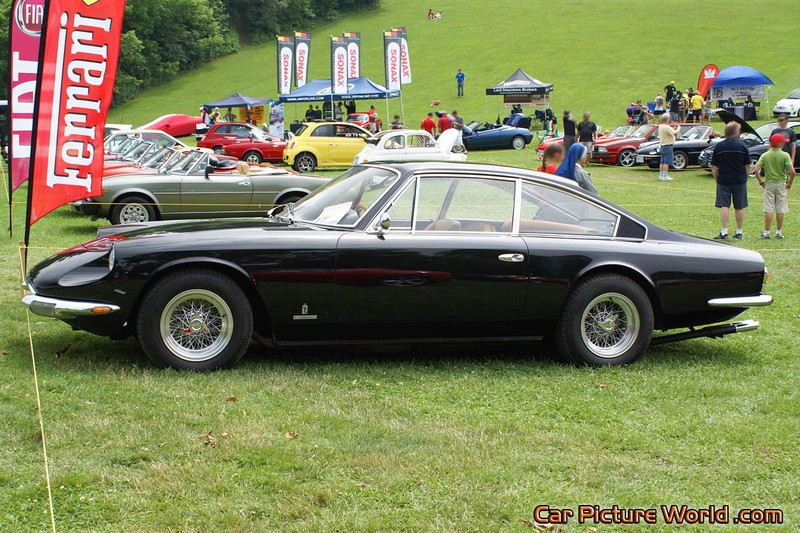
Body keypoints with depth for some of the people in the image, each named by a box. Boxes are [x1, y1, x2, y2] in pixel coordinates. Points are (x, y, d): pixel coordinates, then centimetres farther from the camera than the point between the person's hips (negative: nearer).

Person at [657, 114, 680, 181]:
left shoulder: (660, 126, 10)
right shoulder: (667, 127, -18)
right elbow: (675, 133, -22)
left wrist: (673, 129, 13)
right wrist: (678, 128, -5)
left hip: (662, 146, 9)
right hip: (668, 146, -9)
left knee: (662, 162, 14)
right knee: (666, 162, -7)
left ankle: (661, 175, 19)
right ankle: (665, 176, -8)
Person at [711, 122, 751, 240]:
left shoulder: (718, 146, -1)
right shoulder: (742, 146, -3)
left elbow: (713, 166, 1)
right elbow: (747, 166, 1)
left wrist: (717, 179, 10)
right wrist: (745, 179, 13)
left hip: (723, 181, 0)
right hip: (740, 181, 0)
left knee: (724, 207, -1)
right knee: (739, 208, 9)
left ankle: (724, 232, -7)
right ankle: (739, 233, 15)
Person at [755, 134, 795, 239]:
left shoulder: (765, 155, -2)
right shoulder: (785, 155, -8)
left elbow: (756, 170, -9)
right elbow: (792, 171, -16)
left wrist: (761, 182, 2)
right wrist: (790, 183, -1)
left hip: (768, 184, 1)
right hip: (781, 184, -1)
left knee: (768, 210, 2)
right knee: (780, 210, 7)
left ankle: (766, 232, 1)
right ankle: (778, 232, 10)